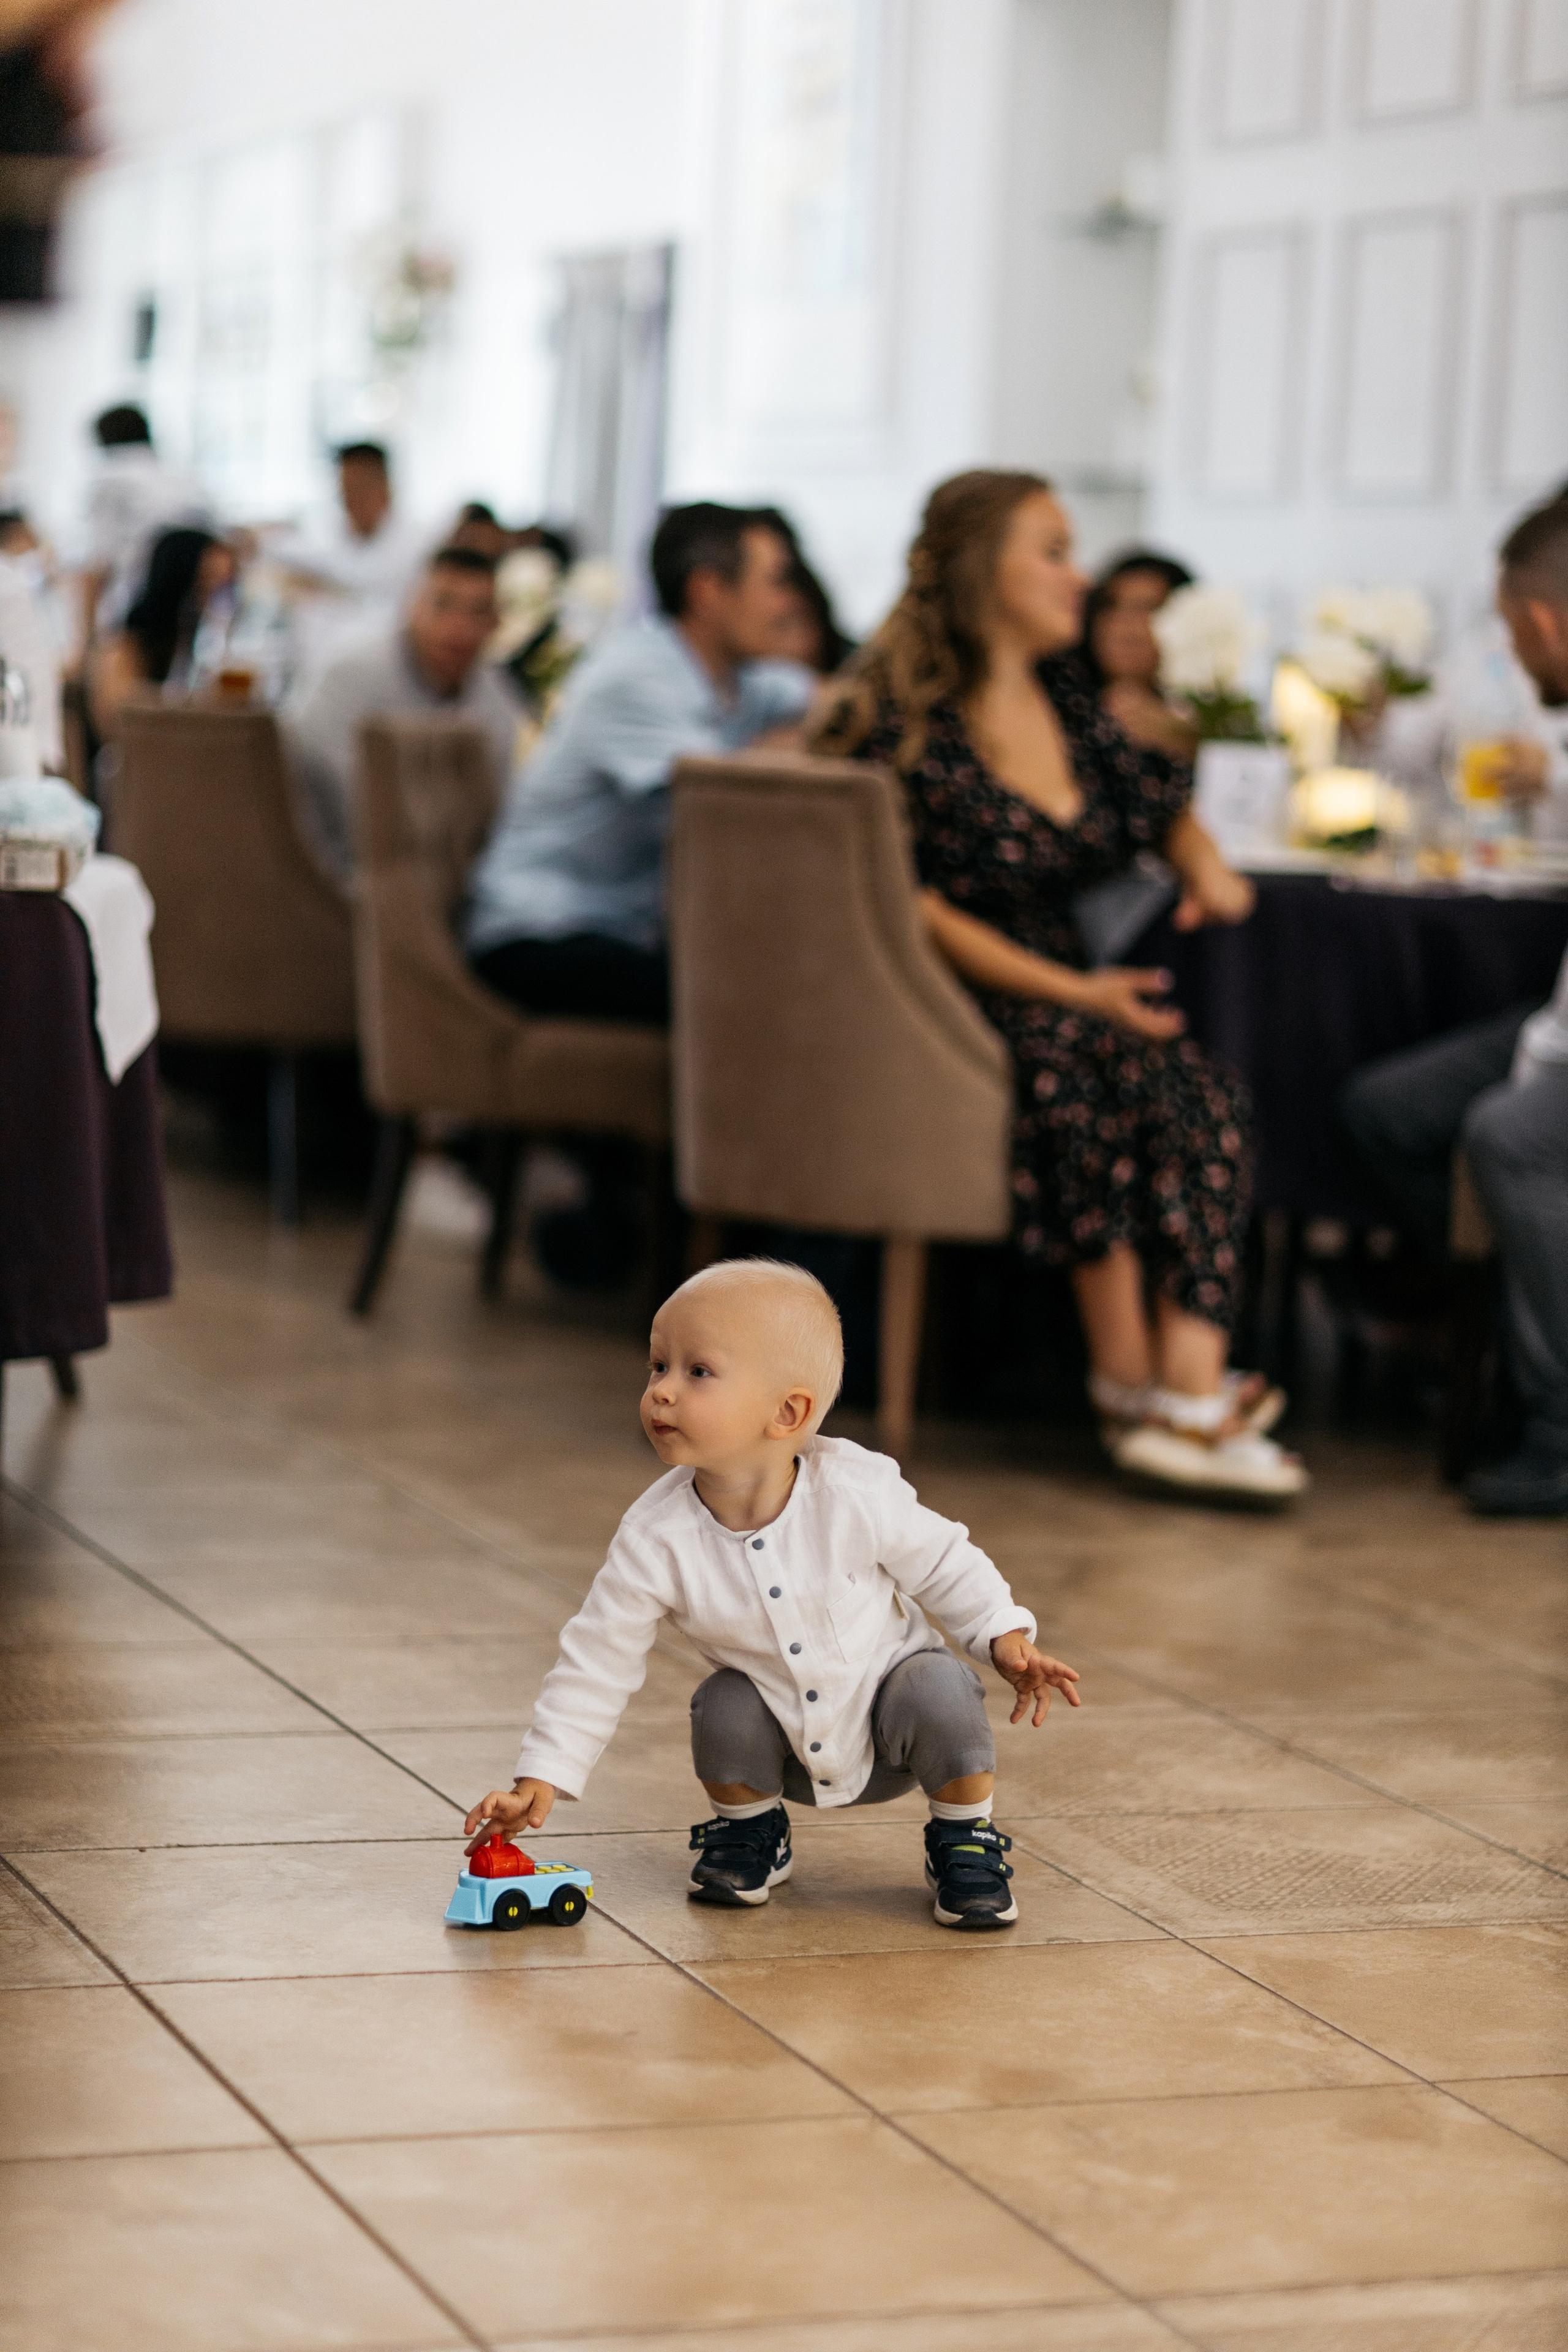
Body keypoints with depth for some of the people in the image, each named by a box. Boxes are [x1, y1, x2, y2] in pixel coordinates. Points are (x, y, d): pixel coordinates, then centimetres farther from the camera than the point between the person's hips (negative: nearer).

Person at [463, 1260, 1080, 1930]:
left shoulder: (856, 1492, -25)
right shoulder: (655, 1540, -23)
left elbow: (944, 1564, -6)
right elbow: (596, 1663, -16)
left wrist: (1006, 1639, -13)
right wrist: (541, 1779, -20)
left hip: (891, 1724, -1)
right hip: (784, 1752, 1)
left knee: (941, 1692, -28)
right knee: (724, 1707, -26)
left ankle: (964, 1843, -1)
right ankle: (750, 1829, 7)